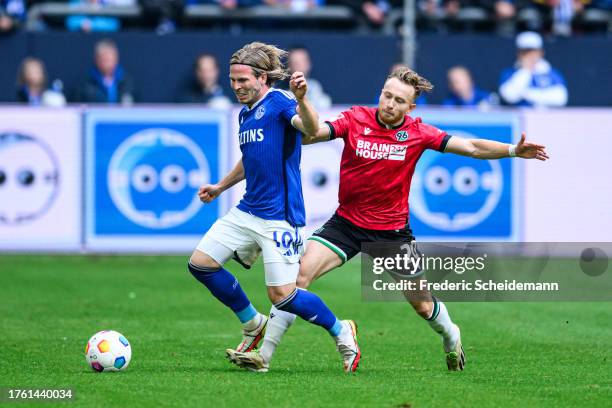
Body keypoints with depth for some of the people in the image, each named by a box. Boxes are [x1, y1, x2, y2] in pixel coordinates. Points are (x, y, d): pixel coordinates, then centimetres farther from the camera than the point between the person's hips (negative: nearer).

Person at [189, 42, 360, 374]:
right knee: (200, 264, 1)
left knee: (282, 296, -11)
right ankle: (253, 325, 18)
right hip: (247, 211, 9)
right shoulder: (245, 113, 15)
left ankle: (341, 332, 13)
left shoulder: (278, 102, -10)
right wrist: (221, 186, 40)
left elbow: (311, 129, -30)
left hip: (279, 216, -9)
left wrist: (301, 99, -48)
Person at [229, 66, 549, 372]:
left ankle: (450, 336, 43)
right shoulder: (355, 120, -9)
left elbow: (471, 147, -7)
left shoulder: (417, 133, -7)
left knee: (422, 304, 9)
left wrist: (514, 150, -20)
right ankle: (264, 351, -13)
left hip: (391, 229, 0)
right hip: (346, 222, 0)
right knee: (299, 274, -18)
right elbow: (312, 133, -22)